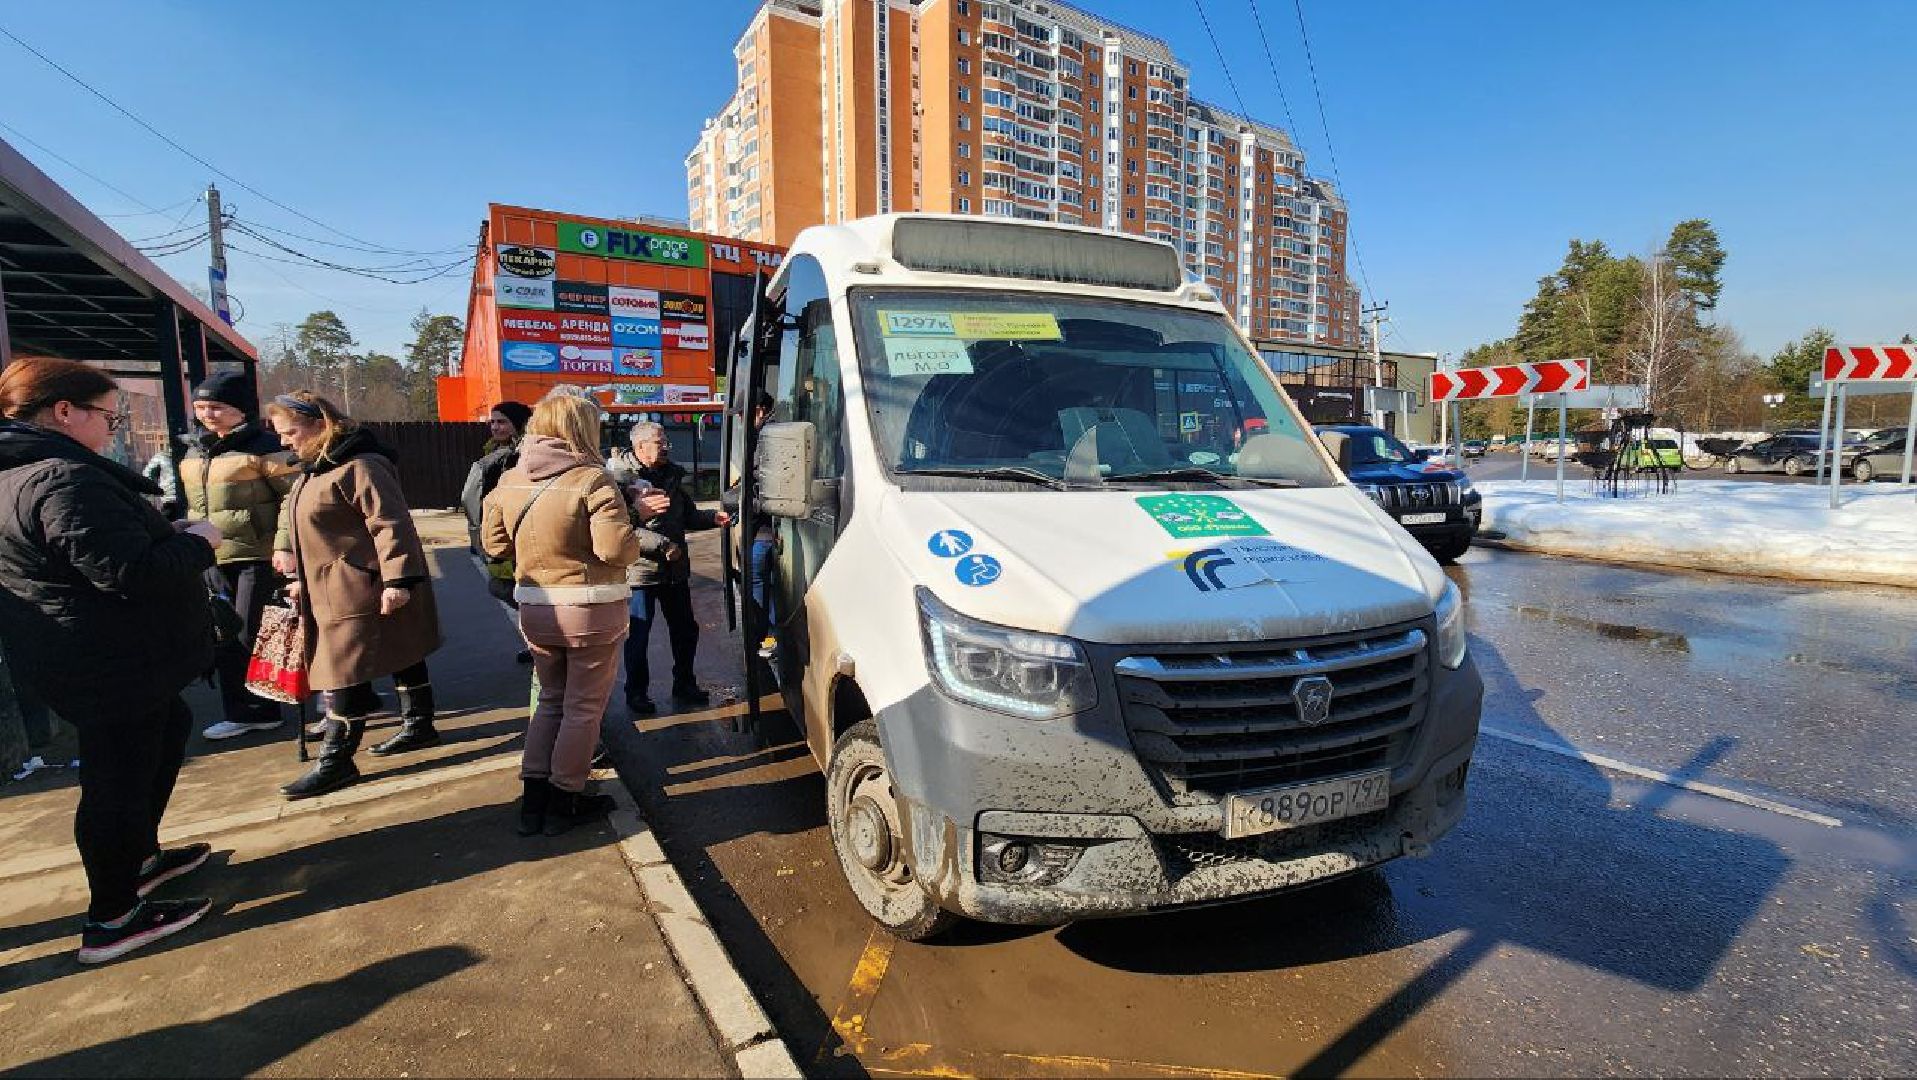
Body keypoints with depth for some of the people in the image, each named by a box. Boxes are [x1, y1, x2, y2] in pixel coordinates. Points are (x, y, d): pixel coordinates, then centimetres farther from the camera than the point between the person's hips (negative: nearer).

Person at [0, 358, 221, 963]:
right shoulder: (65, 478, -25)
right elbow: (131, 572, -30)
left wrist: (169, 538, 9)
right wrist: (196, 543, -14)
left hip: (89, 657, 11)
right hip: (114, 661, -11)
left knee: (167, 731, 26)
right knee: (120, 777, 1)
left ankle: (138, 858, 40)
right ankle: (112, 920, 16)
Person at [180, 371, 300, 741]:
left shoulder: (263, 446, -11)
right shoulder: (193, 451, 14)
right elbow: (193, 503, 25)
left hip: (258, 557, -8)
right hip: (213, 559, 8)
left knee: (253, 637, -2)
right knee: (223, 637, 12)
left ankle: (259, 709, 13)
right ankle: (241, 710, 23)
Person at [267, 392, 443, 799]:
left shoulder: (359, 465, -18)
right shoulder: (315, 468, 16)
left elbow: (390, 524, -24)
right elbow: (308, 529, 25)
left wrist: (397, 579, -28)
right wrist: (302, 578, 25)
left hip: (360, 590, -10)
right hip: (333, 589, 10)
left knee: (345, 672, -5)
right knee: (401, 657, 17)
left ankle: (335, 762, 3)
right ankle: (419, 726, 28)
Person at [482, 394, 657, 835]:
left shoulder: (509, 481, 4)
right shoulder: (591, 479, -16)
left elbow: (495, 544, 11)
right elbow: (615, 547, -23)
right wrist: (647, 541, -4)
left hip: (535, 609, 6)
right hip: (591, 611, -6)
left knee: (551, 700, 23)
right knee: (584, 707, 10)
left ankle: (533, 799, 23)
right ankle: (564, 802, 20)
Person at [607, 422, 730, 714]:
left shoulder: (673, 474, 11)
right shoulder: (622, 476, -13)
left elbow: (688, 516, 19)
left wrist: (713, 517, 1)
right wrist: (662, 545, -25)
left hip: (675, 570, 7)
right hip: (640, 569, -7)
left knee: (685, 630, 15)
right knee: (638, 636, 5)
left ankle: (684, 685, 32)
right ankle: (636, 693, 21)